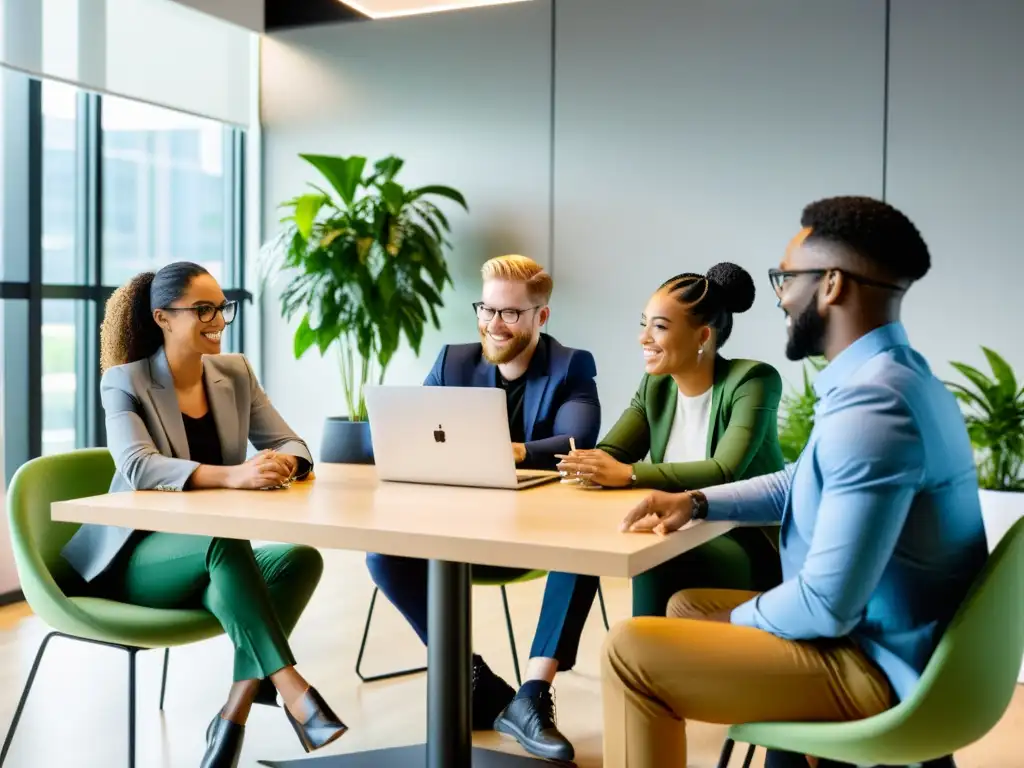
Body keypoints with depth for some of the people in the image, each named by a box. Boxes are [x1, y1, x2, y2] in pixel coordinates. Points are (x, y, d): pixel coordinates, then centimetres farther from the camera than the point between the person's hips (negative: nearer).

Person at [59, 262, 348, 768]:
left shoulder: (235, 374, 6)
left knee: (301, 557, -26)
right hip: (136, 560, -5)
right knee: (227, 538, -37)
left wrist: (282, 463, -24)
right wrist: (231, 475, -42)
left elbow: (292, 446, 2)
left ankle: (234, 716, -28)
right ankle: (292, 692, -38)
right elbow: (137, 467, -27)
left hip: (210, 562, 5)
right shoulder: (125, 381, -9)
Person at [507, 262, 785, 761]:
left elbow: (725, 471, -29)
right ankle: (533, 693, -21)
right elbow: (606, 455, -1)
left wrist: (630, 474, -39)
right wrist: (588, 467, -26)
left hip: (747, 548, -6)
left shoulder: (752, 381, -14)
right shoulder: (655, 388, 6)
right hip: (678, 540, 6)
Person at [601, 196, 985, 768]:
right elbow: (800, 486, 21)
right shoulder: (896, 375, 7)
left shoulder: (869, 404, -27)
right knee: (687, 606, 22)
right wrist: (696, 502, 7)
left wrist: (731, 621, -9)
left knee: (631, 651, -14)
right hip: (882, 636, 10)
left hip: (878, 666, -10)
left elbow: (828, 605, -28)